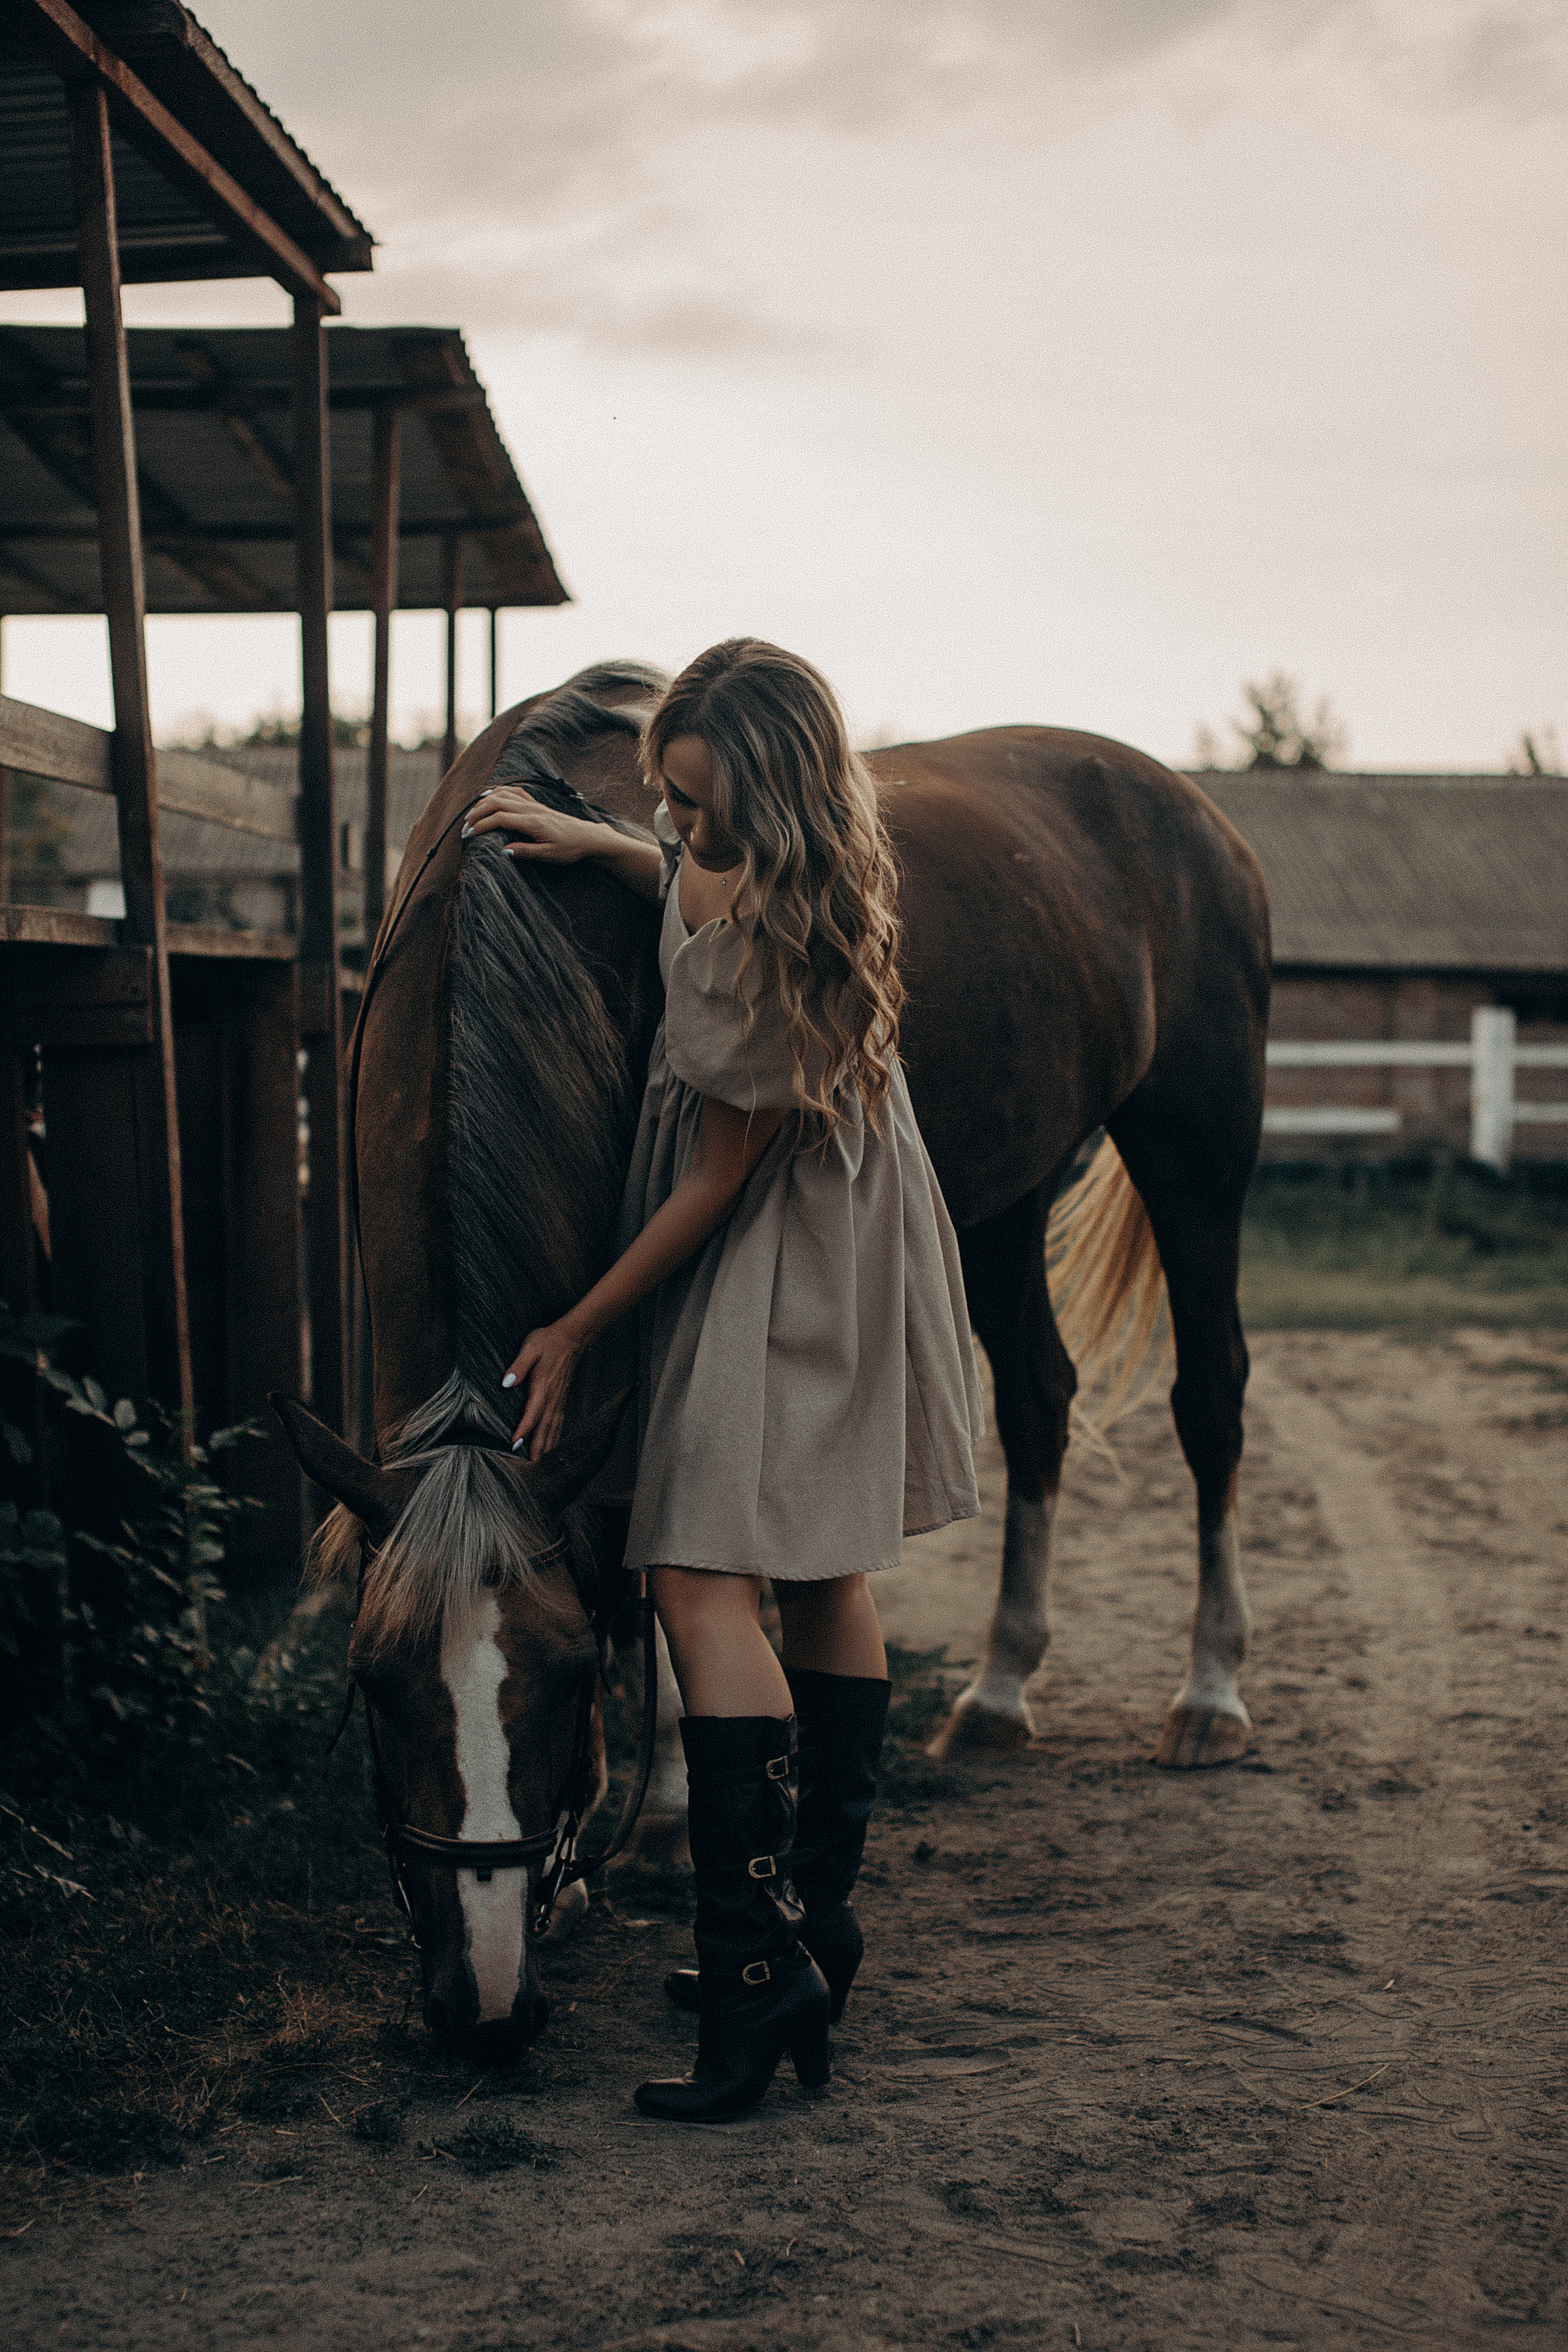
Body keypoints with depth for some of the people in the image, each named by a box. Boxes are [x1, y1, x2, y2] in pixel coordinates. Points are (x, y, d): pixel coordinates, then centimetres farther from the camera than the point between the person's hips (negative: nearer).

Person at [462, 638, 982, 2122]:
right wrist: (595, 845, 6)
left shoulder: (772, 947, -30)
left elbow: (714, 1186, -22)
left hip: (779, 1267, -10)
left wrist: (577, 1329, -13)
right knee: (825, 1581, 14)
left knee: (703, 1584, -15)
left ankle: (764, 1963, -17)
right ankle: (816, 1929, 24)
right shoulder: (759, 873, -4)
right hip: (837, 1262, 10)